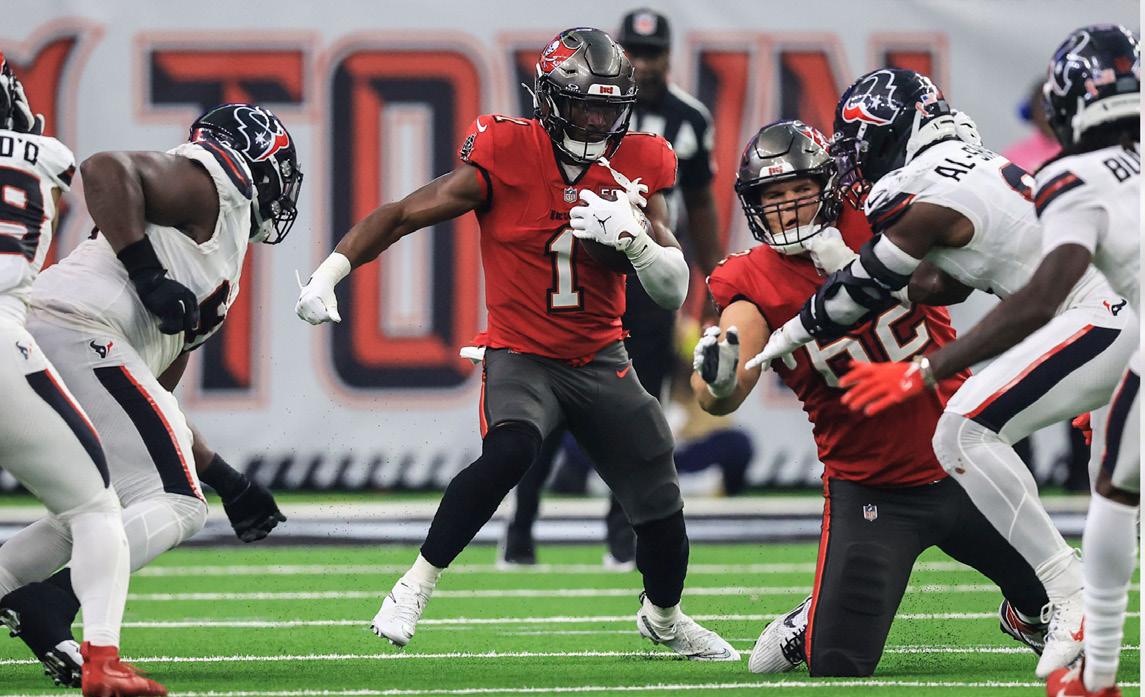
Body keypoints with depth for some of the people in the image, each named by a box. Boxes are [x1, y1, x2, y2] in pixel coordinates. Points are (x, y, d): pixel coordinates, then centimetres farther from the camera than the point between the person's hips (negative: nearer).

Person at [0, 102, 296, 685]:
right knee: (172, 507, -8)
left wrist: (228, 483, 35)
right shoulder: (212, 186, 6)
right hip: (75, 331, -10)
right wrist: (150, 277, -17)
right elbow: (104, 170, -13)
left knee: (103, 515, 22)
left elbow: (153, 407, 35)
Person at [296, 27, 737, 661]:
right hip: (520, 354, -4)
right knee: (509, 452, -34)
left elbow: (674, 291, -3)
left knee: (660, 507, 4)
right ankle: (415, 587, -21)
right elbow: (402, 215, -9)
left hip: (600, 359, 4)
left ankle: (663, 616, 36)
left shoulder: (637, 166, -4)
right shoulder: (506, 157, -14)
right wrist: (329, 273, -19)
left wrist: (633, 238, -23)